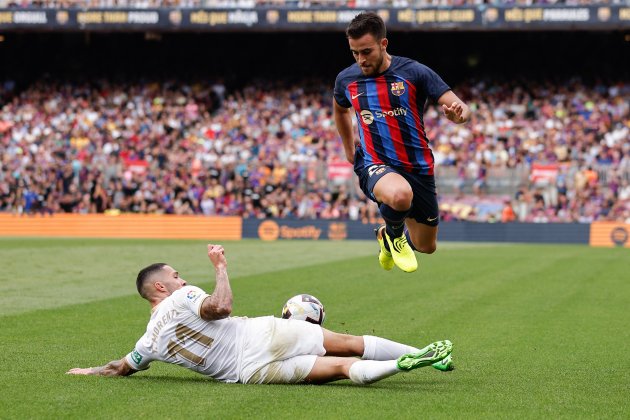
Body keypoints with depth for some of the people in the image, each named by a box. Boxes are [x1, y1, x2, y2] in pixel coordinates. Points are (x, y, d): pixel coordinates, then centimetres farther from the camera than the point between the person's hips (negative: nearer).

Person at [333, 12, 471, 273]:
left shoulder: (415, 73, -10)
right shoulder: (346, 79, -1)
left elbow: (461, 108, -15)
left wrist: (457, 112, -38)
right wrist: (349, 148, 23)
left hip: (418, 168, 1)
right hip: (375, 166, -1)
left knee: (426, 247, 15)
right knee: (400, 194, -39)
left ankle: (387, 237, 51)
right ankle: (393, 233, -3)